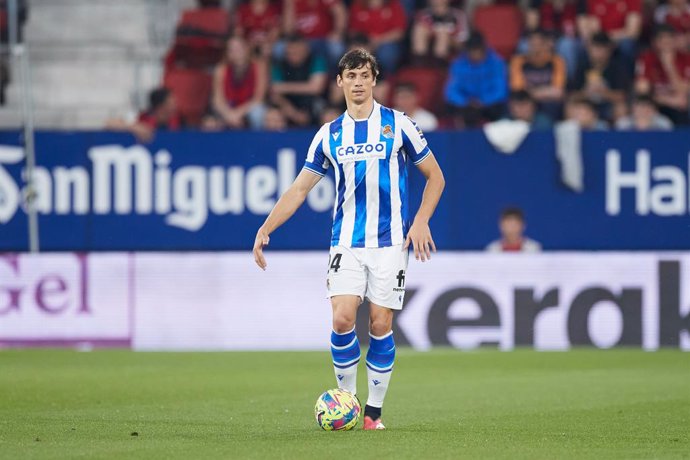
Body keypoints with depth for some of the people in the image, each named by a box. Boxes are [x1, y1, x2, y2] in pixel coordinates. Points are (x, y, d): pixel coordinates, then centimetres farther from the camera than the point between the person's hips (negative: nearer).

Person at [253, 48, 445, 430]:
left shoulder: (397, 124, 1)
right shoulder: (330, 135, 8)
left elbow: (434, 175, 8)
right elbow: (299, 188, 11)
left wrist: (421, 222, -5)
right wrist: (265, 230, 2)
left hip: (390, 242, -1)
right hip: (346, 243, 1)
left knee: (380, 325, -3)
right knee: (342, 319, -13)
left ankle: (374, 410, 7)